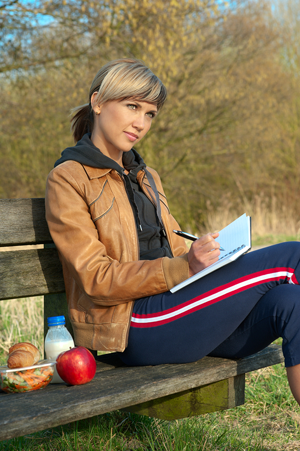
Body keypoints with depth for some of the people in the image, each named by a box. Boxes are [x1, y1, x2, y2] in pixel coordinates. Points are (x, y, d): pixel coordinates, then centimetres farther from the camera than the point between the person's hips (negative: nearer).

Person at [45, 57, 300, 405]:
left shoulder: (145, 178, 24)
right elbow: (96, 278, -10)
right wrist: (185, 267, -24)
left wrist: (210, 255, -2)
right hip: (133, 327, -7)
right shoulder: (67, 179, -1)